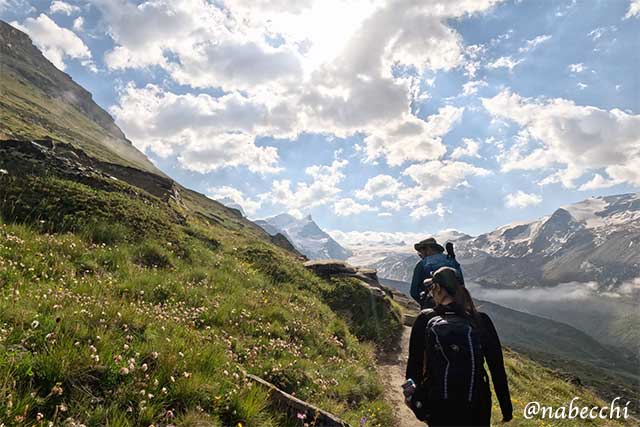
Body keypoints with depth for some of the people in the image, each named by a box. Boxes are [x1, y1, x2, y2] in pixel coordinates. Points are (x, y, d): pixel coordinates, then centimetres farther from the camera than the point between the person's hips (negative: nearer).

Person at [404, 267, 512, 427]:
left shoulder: (424, 320, -11)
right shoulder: (482, 321, -9)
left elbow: (414, 361, -4)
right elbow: (497, 368, -5)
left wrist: (410, 394, 12)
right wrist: (507, 409, 6)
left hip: (437, 407, -1)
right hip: (476, 408, 1)